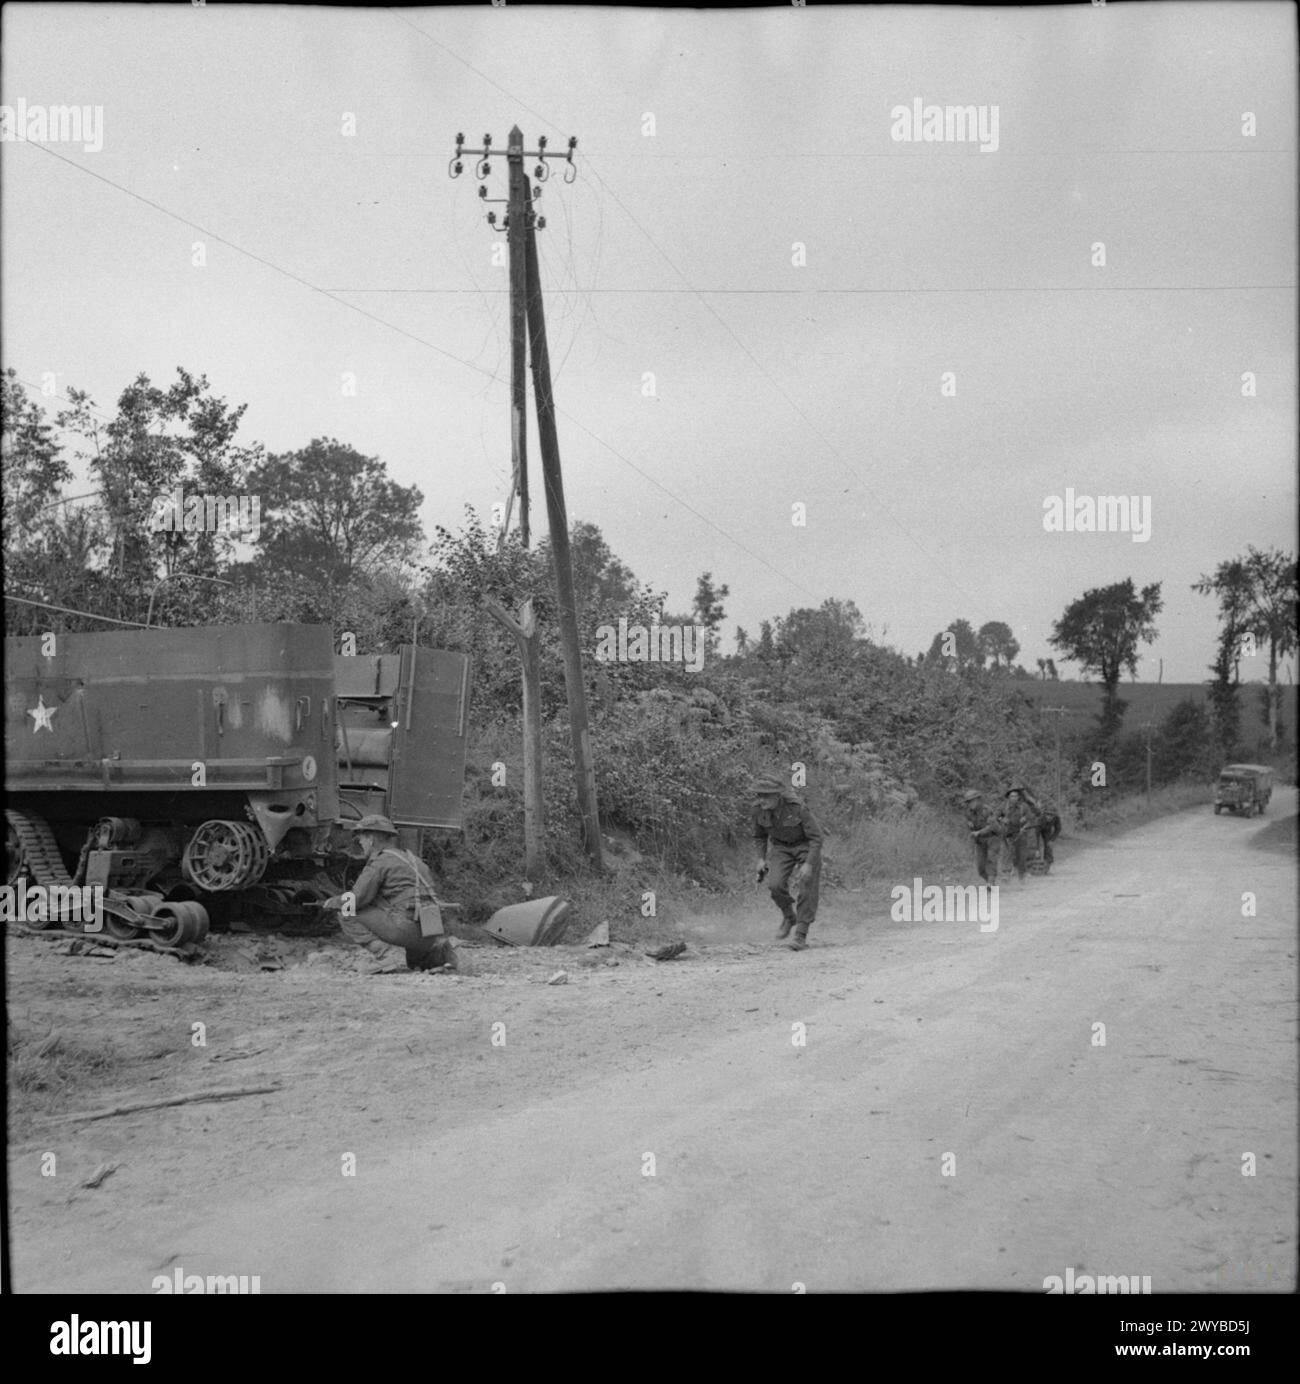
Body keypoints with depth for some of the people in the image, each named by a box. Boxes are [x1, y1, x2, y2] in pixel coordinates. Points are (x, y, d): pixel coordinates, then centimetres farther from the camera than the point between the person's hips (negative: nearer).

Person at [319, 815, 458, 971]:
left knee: (346, 914, 0)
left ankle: (383, 953, -12)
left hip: (406, 927, -9)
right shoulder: (409, 858, 23)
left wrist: (332, 903, 9)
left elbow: (357, 898, -10)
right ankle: (437, 952, 10)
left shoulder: (380, 861, -3)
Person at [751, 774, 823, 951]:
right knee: (775, 884, -16)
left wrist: (809, 864, -32)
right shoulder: (759, 809, -16)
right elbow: (759, 836, 5)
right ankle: (789, 916, 10)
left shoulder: (797, 807, -31)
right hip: (781, 846, 4)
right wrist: (761, 859, -5)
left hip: (806, 845, -4)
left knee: (807, 889, -12)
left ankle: (801, 935, -5)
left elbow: (816, 837, -25)